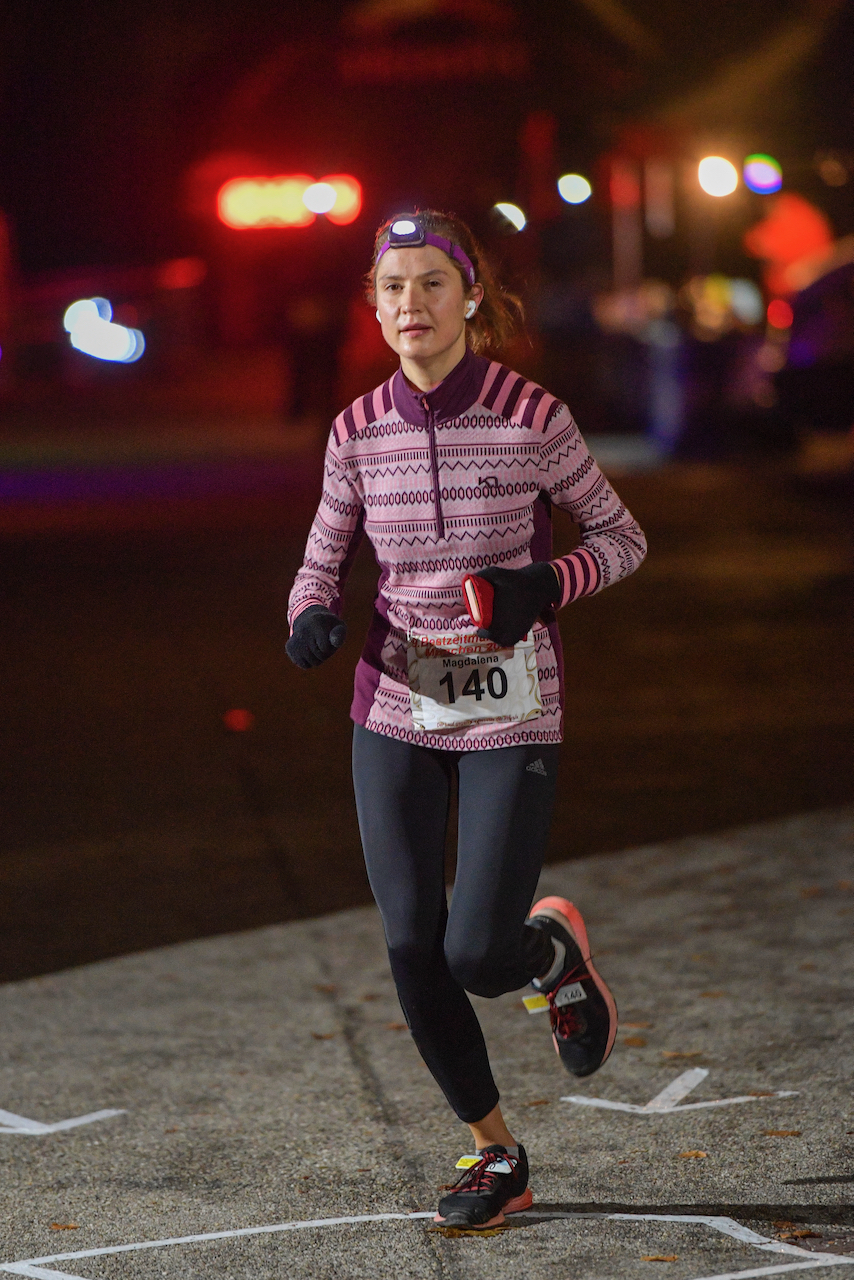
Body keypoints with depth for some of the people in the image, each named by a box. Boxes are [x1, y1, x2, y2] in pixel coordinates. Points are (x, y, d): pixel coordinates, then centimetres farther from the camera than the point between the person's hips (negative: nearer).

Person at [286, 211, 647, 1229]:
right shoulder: (357, 433, -1)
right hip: (397, 710, 3)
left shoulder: (532, 420, -11)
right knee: (413, 950, 0)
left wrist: (543, 585, -18)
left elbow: (622, 539, 1)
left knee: (479, 957, -11)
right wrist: (311, 621, -15)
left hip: (509, 715, -3)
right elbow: (322, 567, 8)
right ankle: (496, 1156, 20)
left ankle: (556, 946, 28)